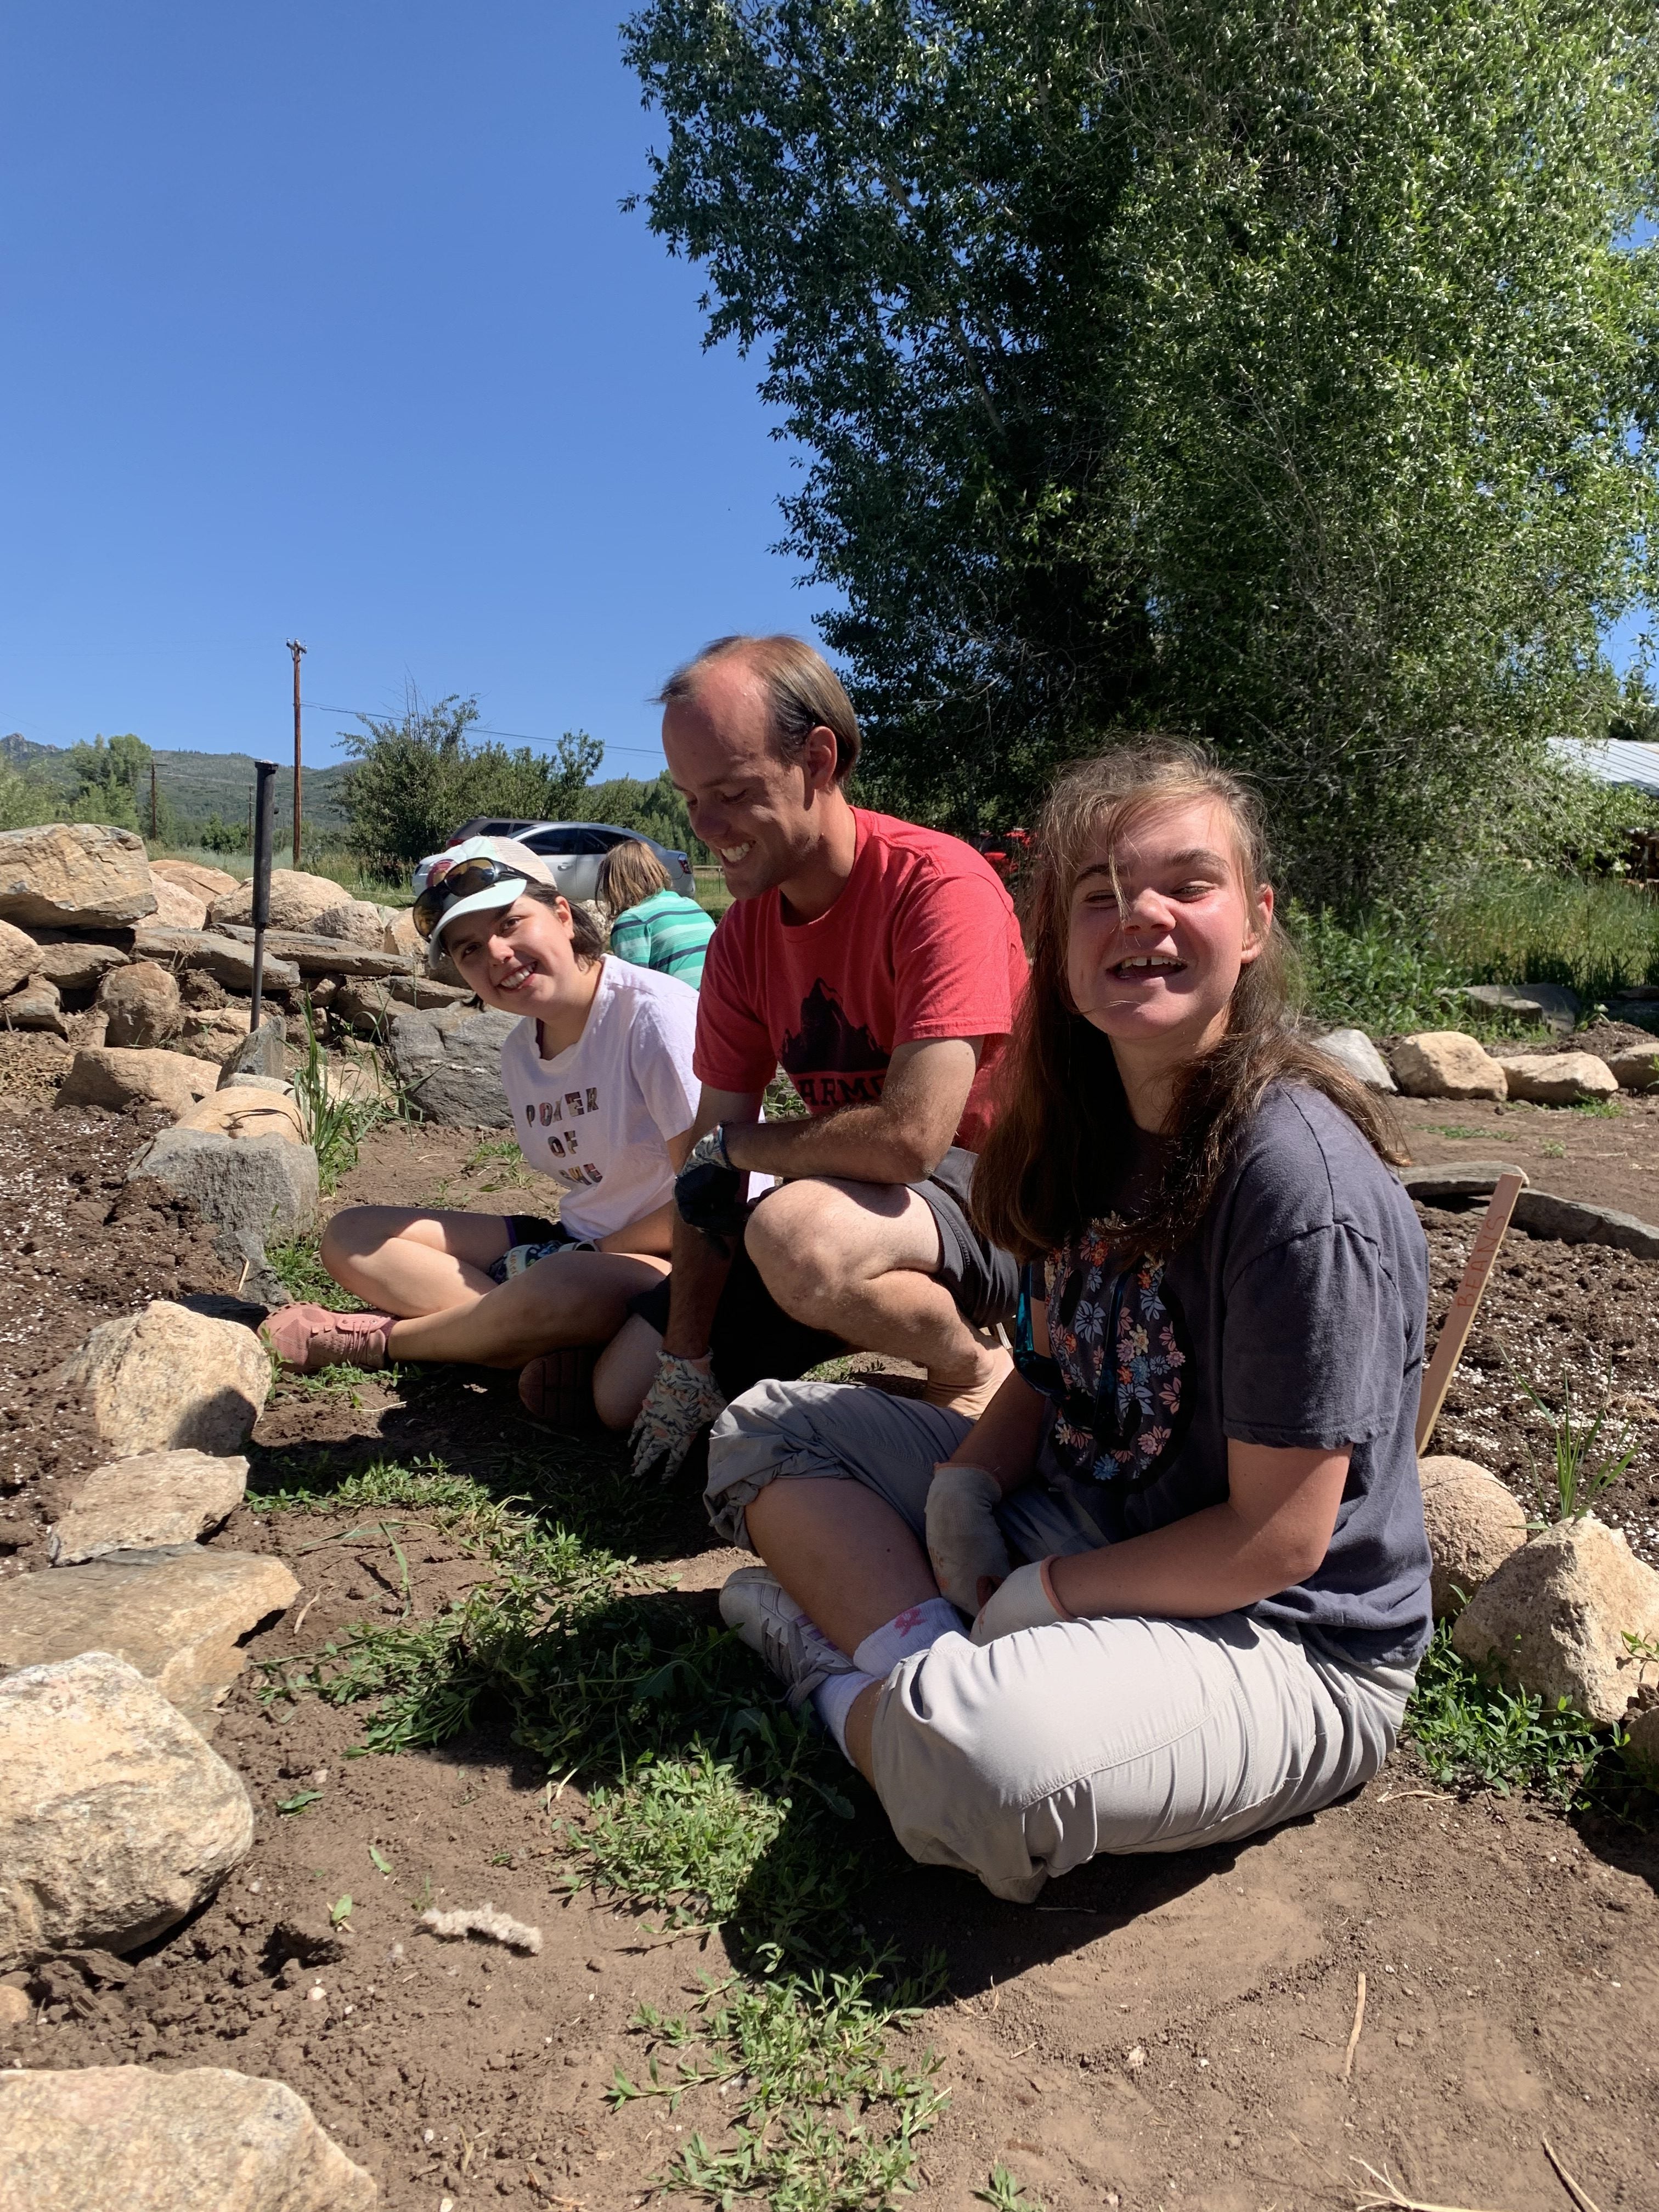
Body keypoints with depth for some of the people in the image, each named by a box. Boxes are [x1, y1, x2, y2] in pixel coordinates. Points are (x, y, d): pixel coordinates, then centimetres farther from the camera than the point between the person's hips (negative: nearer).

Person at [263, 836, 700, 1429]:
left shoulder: (654, 1013, -17)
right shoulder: (519, 1054, 7)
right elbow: (585, 1190, 11)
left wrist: (587, 1254, -12)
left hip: (684, 1262, -8)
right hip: (577, 1249, 8)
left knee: (561, 1288, -41)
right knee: (351, 1237, 0)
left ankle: (375, 1340, -11)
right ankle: (558, 1349, -20)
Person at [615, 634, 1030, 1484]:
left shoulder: (937, 885, -23)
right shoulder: (743, 932, 0)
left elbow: (911, 1135, -32)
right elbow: (713, 1151, 0)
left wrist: (727, 1145, -14)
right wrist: (688, 1362, -5)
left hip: (984, 1200, -7)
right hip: (842, 1202, 7)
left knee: (795, 1232, -38)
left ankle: (977, 1370, -8)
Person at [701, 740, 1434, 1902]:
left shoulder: (1306, 1185, -24)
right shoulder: (1086, 1128, 0)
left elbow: (1277, 1540, -21)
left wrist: (1034, 1599, -14)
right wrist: (965, 1487, -7)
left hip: (1281, 1643, -8)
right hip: (1084, 1521, 8)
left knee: (984, 1762, -38)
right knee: (764, 1428, 6)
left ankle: (854, 1690, -6)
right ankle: (919, 1668, -14)